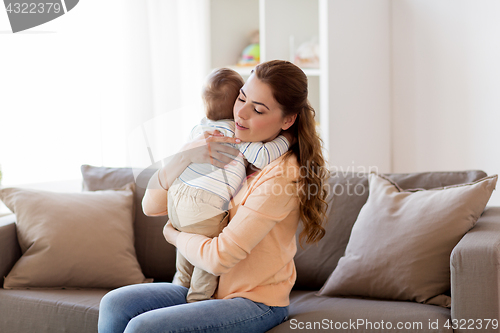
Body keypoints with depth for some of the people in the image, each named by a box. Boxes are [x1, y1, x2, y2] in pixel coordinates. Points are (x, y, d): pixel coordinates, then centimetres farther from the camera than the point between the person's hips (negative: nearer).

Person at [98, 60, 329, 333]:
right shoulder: (225, 150, 4)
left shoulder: (281, 174, -21)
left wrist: (174, 234, -2)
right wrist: (187, 155, -16)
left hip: (256, 303, -7)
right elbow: (151, 205, 0)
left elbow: (219, 258, -23)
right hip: (211, 288, 8)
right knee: (115, 305, -10)